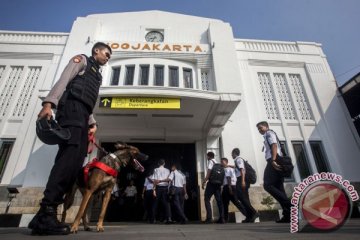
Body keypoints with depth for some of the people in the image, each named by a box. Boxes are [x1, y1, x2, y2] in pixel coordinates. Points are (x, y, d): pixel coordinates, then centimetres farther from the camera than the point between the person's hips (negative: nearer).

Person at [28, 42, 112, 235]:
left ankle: (46, 213, -5)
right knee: (69, 155, -22)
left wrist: (92, 123, 12)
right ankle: (45, 214, -23)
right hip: (71, 108, -8)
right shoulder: (81, 60, 13)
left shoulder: (97, 75, 33)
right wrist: (49, 103, -19)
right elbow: (63, 81, -4)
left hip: (82, 116, 8)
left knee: (76, 161, -5)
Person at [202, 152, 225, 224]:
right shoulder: (217, 163, 22)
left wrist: (204, 181, -13)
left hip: (212, 182, -7)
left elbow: (209, 171, -12)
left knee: (207, 199, -3)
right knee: (219, 200, 6)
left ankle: (209, 218, -10)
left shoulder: (210, 161, 0)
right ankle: (221, 218, 4)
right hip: (218, 183, 7)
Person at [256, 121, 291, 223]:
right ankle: (287, 214, -1)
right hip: (277, 162, 10)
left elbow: (274, 146, -13)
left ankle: (289, 204, -20)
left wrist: (273, 160, -25)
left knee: (268, 185, -14)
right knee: (278, 188, 3)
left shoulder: (269, 133, 4)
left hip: (274, 162, -10)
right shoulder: (268, 136, 31)